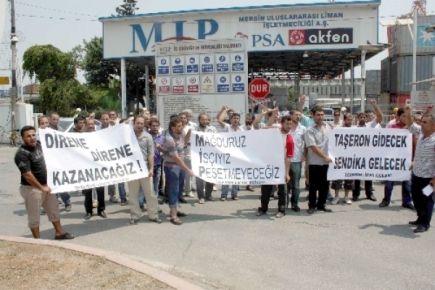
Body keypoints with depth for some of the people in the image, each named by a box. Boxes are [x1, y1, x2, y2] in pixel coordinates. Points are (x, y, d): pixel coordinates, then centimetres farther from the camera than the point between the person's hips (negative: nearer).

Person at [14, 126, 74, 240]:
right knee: (34, 216, 6)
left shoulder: (38, 144, 0)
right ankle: (37, 239, 19)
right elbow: (27, 175, -25)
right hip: (32, 188, -8)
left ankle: (59, 232, 32)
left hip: (46, 185, 8)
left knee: (54, 209, 18)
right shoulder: (22, 154, -23)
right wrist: (41, 188, -19)